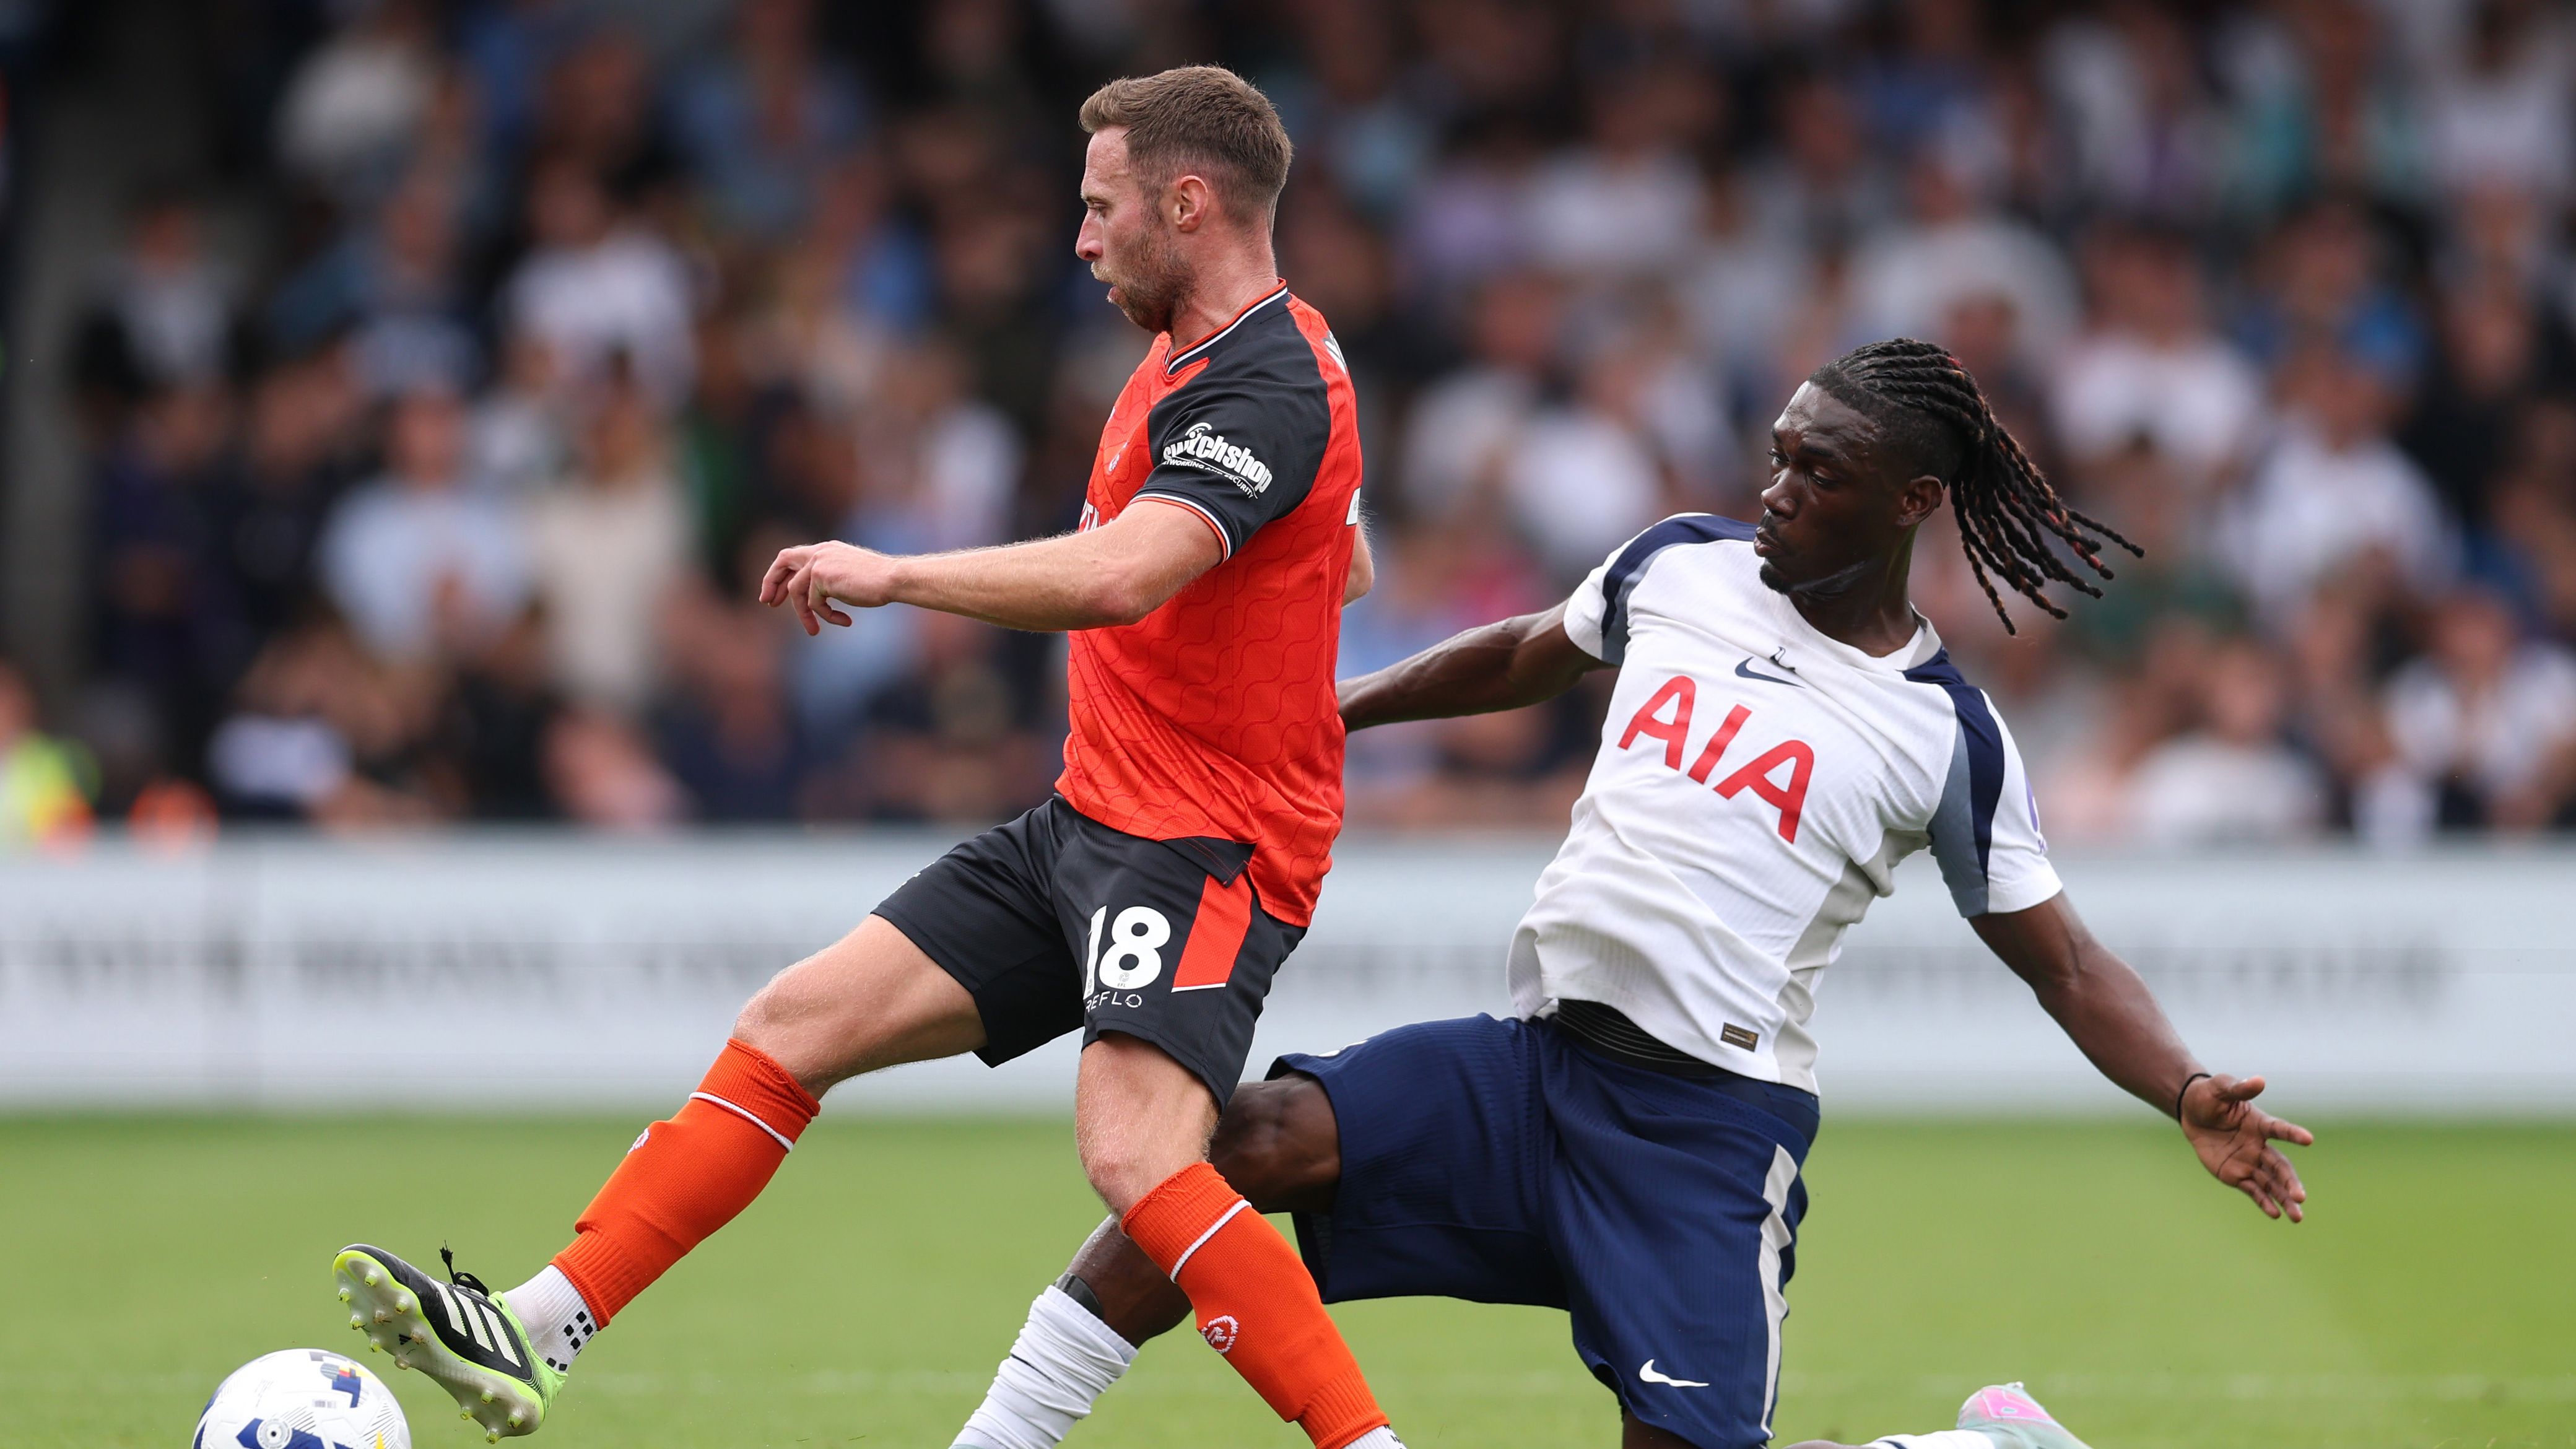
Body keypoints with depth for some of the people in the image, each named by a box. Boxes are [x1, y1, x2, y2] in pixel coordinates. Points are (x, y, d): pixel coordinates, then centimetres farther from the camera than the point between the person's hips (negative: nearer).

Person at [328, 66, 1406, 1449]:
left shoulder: (1269, 379, -17)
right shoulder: (1186, 356, 16)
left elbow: (1122, 574, -33)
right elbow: (1348, 564, 32)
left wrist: (893, 573, -24)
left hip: (1207, 845, -10)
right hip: (1085, 819, 10)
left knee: (1133, 1154, -29)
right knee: (797, 1023, 3)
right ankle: (536, 1332, 5)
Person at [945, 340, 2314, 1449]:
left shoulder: (1944, 735, -4)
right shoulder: (1682, 566, 8)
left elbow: (2064, 963, 0)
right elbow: (1527, 656, 28)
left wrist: (2191, 1096, -15)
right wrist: (1340, 705, 25)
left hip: (1711, 1118, -4)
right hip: (1535, 1057, 4)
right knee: (1248, 1138, -16)